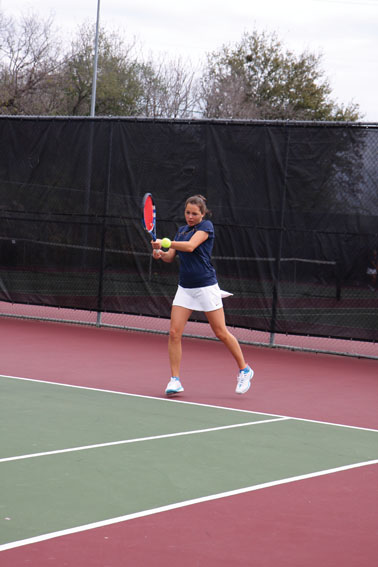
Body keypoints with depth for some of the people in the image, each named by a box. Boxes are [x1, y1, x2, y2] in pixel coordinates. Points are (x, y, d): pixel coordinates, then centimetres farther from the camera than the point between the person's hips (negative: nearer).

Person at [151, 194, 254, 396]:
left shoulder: (206, 226, -7)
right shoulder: (181, 230, 13)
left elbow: (190, 246, -22)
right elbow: (171, 256, 10)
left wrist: (164, 242, -30)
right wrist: (160, 253, -12)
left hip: (206, 286, -6)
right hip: (185, 288, 6)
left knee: (221, 333, 2)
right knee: (174, 333, -7)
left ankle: (244, 370, 20)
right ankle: (175, 380, -2)